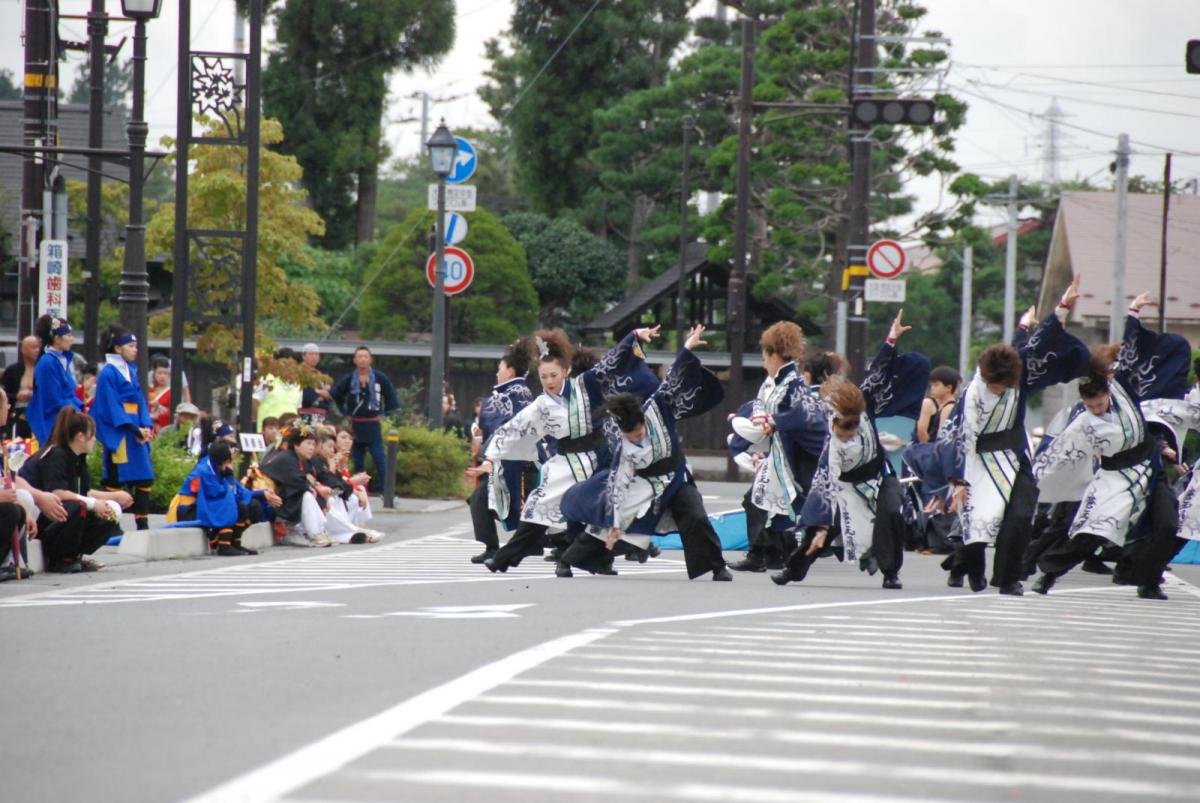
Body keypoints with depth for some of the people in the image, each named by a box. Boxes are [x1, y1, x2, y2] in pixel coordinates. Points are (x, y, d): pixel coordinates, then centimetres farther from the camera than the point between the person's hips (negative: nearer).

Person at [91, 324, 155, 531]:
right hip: (117, 432, -7)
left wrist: (146, 427, -1)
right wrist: (134, 429, -17)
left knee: (145, 477, 3)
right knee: (116, 479, -4)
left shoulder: (131, 371, 16)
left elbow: (139, 401, 15)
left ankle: (143, 524, 5)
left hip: (136, 431, 7)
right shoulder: (108, 373, -7)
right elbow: (112, 406, -13)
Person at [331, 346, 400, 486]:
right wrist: (345, 413, 8)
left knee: (379, 458, -9)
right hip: (355, 426, 2)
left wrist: (383, 414, 3)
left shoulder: (380, 378, -3)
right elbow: (335, 395, 13)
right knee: (358, 461, 8)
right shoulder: (348, 379, 0)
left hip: (373, 425, -2)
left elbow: (391, 396, 7)